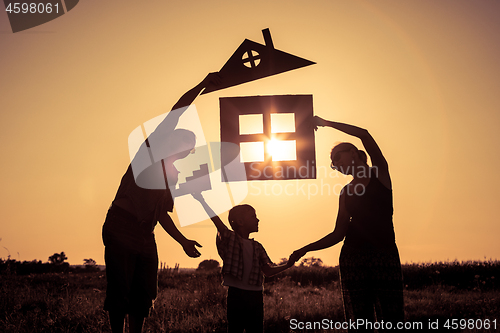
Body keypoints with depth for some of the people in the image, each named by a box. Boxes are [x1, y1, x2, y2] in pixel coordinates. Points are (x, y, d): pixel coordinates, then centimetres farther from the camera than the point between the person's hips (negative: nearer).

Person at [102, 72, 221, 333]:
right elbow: (176, 111, -7)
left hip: (145, 235, 8)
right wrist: (203, 84, -6)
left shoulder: (171, 175, 22)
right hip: (121, 229, -7)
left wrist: (183, 240, 22)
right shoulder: (151, 149, 3)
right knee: (120, 291, -9)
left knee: (144, 293, 3)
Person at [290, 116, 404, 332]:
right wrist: (305, 249, 12)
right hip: (352, 257, 4)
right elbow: (338, 234, 17)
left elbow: (363, 134, -8)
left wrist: (326, 123, -2)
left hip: (385, 255, -4)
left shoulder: (380, 173, 6)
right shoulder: (346, 192, 18)